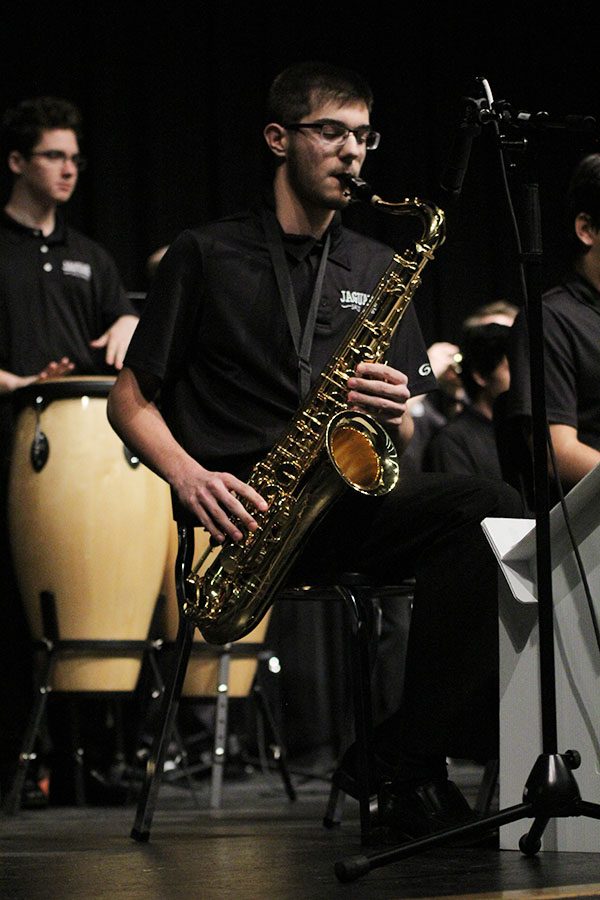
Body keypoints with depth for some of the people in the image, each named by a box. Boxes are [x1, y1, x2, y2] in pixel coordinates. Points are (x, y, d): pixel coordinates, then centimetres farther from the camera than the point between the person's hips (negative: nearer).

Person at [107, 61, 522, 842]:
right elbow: (130, 398, 6)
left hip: (354, 494, 5)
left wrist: (394, 411, -4)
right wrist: (190, 476, -13)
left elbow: (405, 436, 21)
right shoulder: (207, 256, 9)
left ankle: (409, 762, -24)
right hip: (247, 505, -5)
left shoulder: (377, 270, 21)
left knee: (495, 515, -30)